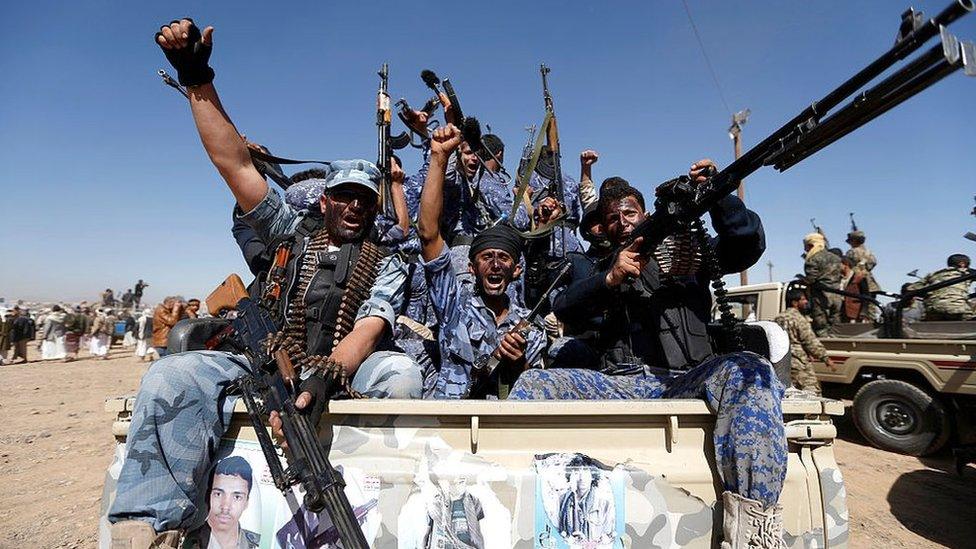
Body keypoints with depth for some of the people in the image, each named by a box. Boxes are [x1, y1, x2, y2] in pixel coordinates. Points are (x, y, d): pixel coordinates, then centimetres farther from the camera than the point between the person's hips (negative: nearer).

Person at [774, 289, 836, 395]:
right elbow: (811, 342, -13)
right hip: (799, 365, -8)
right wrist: (826, 358, -6)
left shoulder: (779, 319, 13)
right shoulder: (799, 319, -11)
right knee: (813, 394, -5)